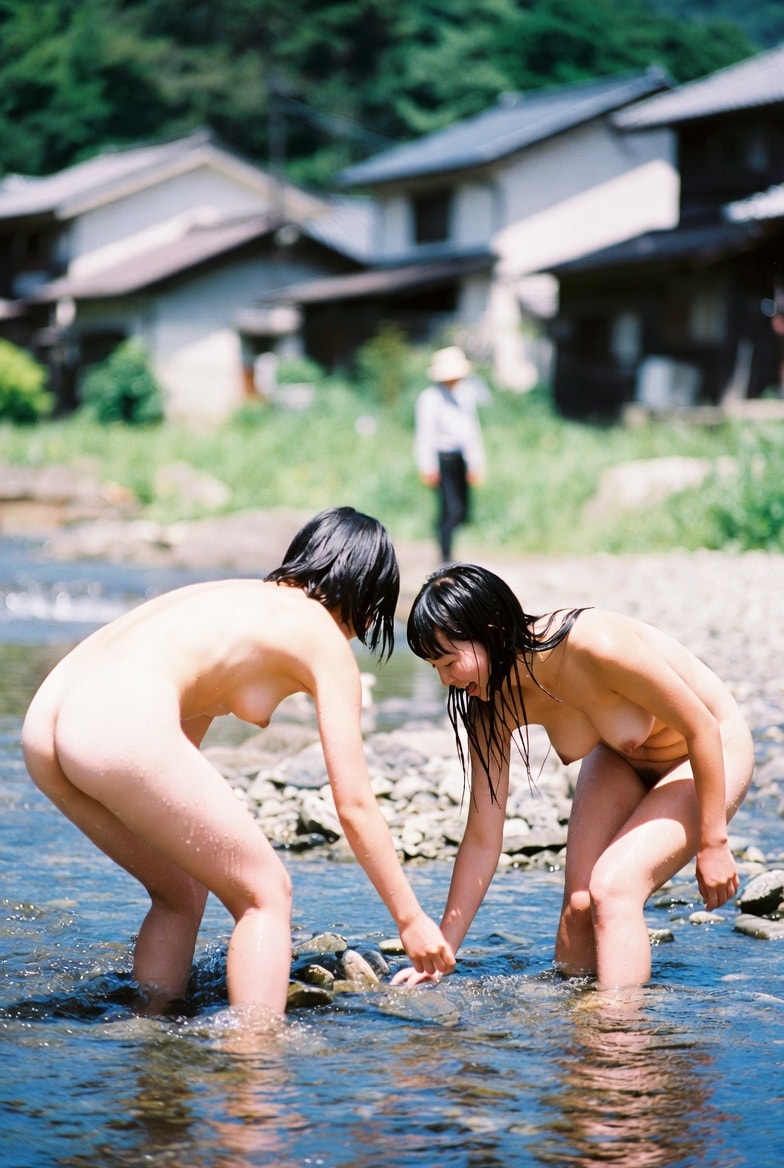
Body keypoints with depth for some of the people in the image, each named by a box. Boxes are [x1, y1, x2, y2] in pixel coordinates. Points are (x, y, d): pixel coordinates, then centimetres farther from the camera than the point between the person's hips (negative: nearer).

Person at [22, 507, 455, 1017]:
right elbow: (355, 804, 8)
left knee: (182, 891, 26)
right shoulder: (324, 637, 11)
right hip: (119, 727, -8)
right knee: (266, 892, 7)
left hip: (44, 722, 8)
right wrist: (412, 918, 16)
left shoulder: (233, 597, 33)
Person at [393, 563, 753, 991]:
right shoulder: (493, 704, -18)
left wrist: (712, 844, -20)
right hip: (621, 759, 6)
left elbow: (703, 729, -26)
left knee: (612, 887, -21)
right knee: (578, 902, -6)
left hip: (709, 755, -6)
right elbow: (482, 839, -11)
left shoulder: (597, 645, -38)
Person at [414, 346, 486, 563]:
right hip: (443, 458, -7)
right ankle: (446, 559, -4)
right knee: (453, 509, -12)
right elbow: (424, 433, -9)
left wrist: (476, 463, 15)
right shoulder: (431, 397, -11)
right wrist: (428, 467, -11)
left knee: (463, 510, 7)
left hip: (460, 457, 7)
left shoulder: (466, 392, 8)